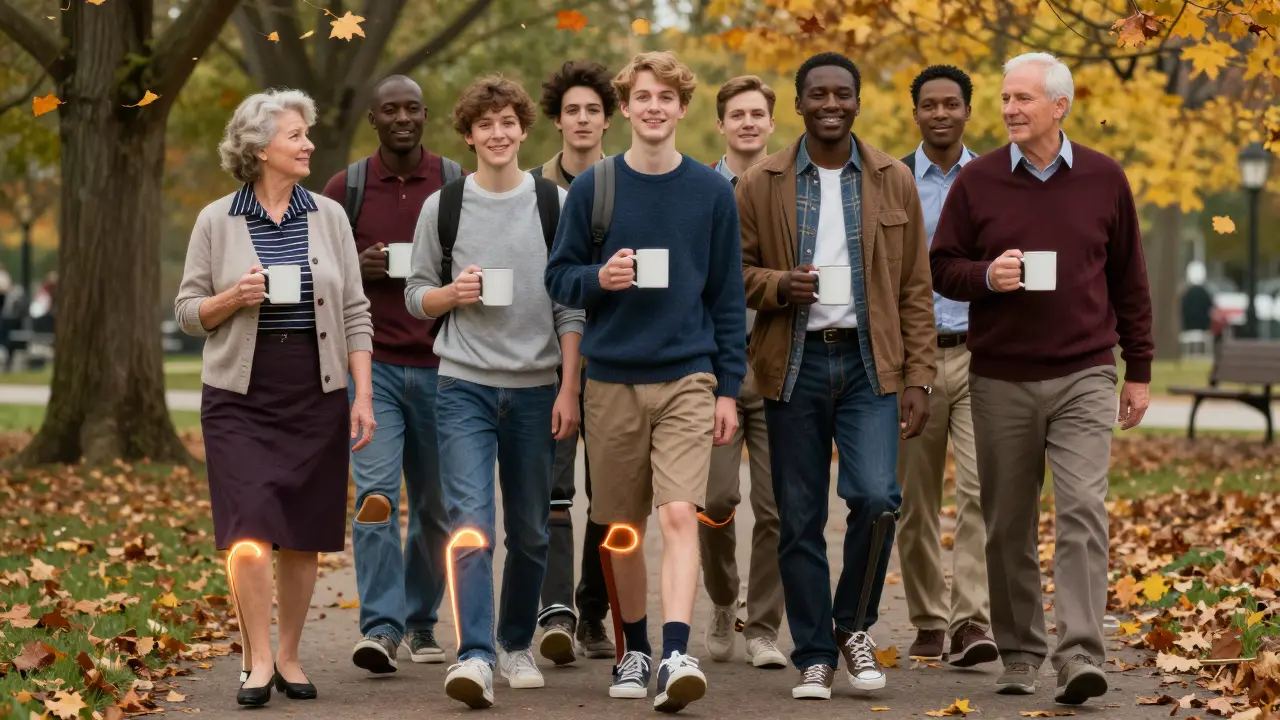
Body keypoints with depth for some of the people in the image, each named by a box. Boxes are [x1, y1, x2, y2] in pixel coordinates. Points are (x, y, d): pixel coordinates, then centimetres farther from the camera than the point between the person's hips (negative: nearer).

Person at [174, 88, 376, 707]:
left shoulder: (328, 216, 6)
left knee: (303, 535, 4)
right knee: (249, 530, -11)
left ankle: (289, 657, 16)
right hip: (242, 394, -2)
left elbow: (355, 313, 6)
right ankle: (257, 662, -5)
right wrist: (233, 299, -15)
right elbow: (188, 311, 6)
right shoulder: (217, 221, 1)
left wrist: (364, 396, -1)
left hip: (316, 394, 2)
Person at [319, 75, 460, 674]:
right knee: (376, 495, -14)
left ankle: (422, 620, 23)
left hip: (440, 366, 1)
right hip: (371, 364, -1)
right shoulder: (345, 188, 4)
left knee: (436, 505, 8)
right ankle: (380, 628, -15)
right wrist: (357, 269, -9)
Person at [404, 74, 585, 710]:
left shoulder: (555, 204, 4)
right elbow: (416, 296, 10)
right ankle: (474, 656, -19)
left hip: (535, 389, 1)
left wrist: (569, 390, -3)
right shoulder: (443, 206, 5)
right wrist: (452, 293, -12)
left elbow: (571, 306, 3)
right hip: (464, 387, -1)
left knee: (530, 531, 9)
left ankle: (516, 644, 25)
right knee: (470, 522, -14)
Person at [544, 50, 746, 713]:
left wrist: (728, 388, 2)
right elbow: (558, 277, 6)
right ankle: (634, 651, 24)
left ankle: (675, 656, -22)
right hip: (612, 378, 1)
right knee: (624, 526, 10)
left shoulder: (711, 191, 4)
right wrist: (599, 278, -16)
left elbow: (728, 297, 6)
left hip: (688, 380, -1)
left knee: (680, 515, -15)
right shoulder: (593, 186, 3)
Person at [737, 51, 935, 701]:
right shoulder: (761, 184, 3)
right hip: (793, 363, 0)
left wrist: (918, 378, -1)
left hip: (869, 362, 0)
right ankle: (814, 658, 15)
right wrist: (779, 285, -15)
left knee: (875, 496, -16)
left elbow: (915, 290, 5)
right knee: (800, 520, 3)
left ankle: (854, 624, 8)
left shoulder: (893, 182, 6)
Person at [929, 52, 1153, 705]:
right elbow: (942, 267, 6)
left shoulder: (1104, 179, 5)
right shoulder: (977, 181, 3)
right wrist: (987, 276, -16)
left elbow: (1128, 281, 11)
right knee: (1008, 524, 7)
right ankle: (1019, 653, 19)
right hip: (1000, 381, 1)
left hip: (1084, 378, -1)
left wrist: (1139, 370, 10)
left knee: (1083, 511, -13)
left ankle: (1080, 657, -16)